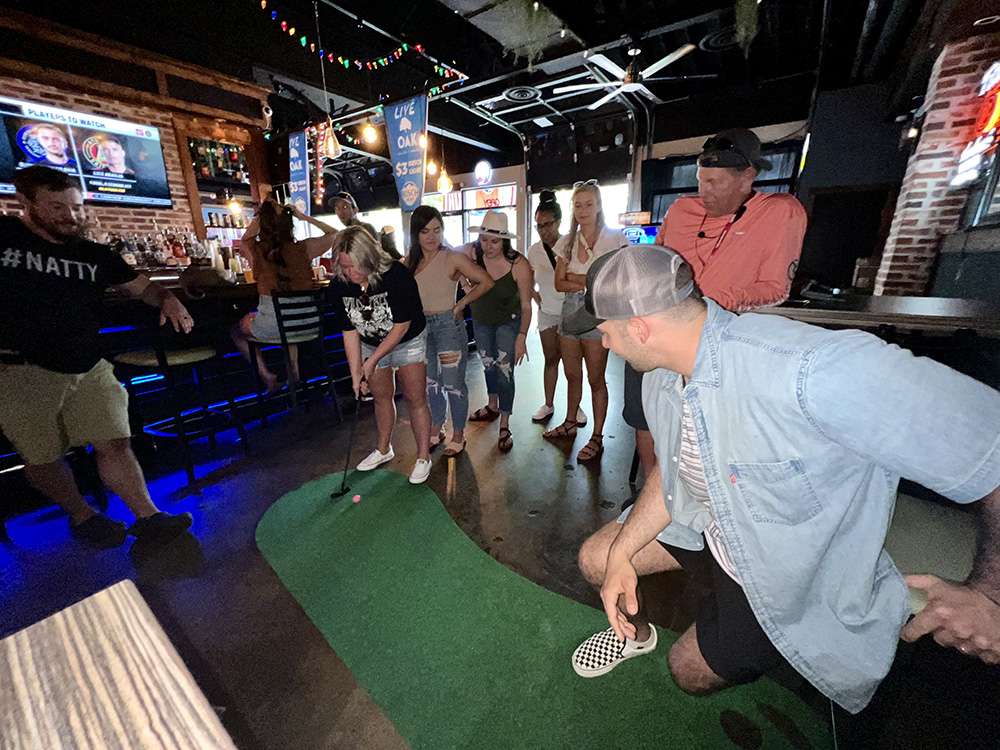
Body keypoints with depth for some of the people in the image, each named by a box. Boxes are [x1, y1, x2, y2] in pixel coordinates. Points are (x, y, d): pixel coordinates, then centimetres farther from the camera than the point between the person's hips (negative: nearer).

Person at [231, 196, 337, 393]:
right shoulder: (304, 248, -9)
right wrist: (304, 217, 8)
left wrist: (260, 215, 15)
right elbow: (334, 234, 8)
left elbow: (244, 240, 20)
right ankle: (294, 371, 36)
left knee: (237, 330, 30)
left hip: (270, 326, -2)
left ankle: (266, 376, 19)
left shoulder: (257, 250, -7)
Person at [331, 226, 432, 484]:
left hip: (408, 342, -4)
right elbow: (350, 331, -8)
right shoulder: (340, 286, -15)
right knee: (382, 397, 16)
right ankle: (384, 449, 37)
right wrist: (355, 372, -11)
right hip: (371, 345, 4)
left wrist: (373, 360, -22)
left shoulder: (397, 275, -29)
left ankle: (423, 457, 14)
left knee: (415, 399, -2)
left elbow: (402, 326, -24)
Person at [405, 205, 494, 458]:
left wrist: (461, 304, -8)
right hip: (420, 326, 5)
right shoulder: (409, 261, 5)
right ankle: (436, 429, 34)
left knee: (453, 384, 2)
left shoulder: (453, 258, -10)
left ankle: (458, 435, 20)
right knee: (429, 382, 15)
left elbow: (486, 282, -10)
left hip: (448, 325, -5)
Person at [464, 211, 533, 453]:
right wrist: (466, 287, -12)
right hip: (481, 319, 4)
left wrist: (521, 338, -22)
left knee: (504, 371, -7)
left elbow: (526, 305, -20)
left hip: (508, 321, -4)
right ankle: (492, 406, 44)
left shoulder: (518, 264, -28)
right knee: (488, 364, 20)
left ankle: (504, 426, 7)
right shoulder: (471, 252, -20)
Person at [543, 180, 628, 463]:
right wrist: (593, 282, -10)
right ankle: (570, 423, 32)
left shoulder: (615, 238, -1)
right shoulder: (567, 241, 11)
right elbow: (559, 283, 3)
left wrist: (576, 278, -9)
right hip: (570, 310, 5)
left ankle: (597, 437, 14)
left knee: (596, 379, 0)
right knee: (572, 374, 14)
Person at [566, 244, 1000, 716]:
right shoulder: (662, 375, -14)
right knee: (596, 560, 7)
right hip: (706, 526, 6)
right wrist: (621, 554, -7)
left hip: (797, 576, -5)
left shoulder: (814, 372, -42)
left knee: (691, 672, 13)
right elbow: (671, 470, -3)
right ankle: (636, 632, 40)